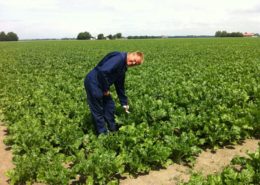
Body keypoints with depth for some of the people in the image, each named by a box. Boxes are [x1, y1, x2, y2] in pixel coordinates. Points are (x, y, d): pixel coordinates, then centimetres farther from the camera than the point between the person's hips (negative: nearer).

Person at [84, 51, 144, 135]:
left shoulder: (123, 68, 12)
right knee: (98, 111, 1)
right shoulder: (119, 57, -20)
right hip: (93, 83, -10)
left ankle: (113, 130, 32)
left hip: (100, 84, 10)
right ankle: (103, 134, 16)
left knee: (110, 106, 17)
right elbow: (103, 71, -30)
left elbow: (120, 86, 21)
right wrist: (105, 89, -16)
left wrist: (124, 104, 23)